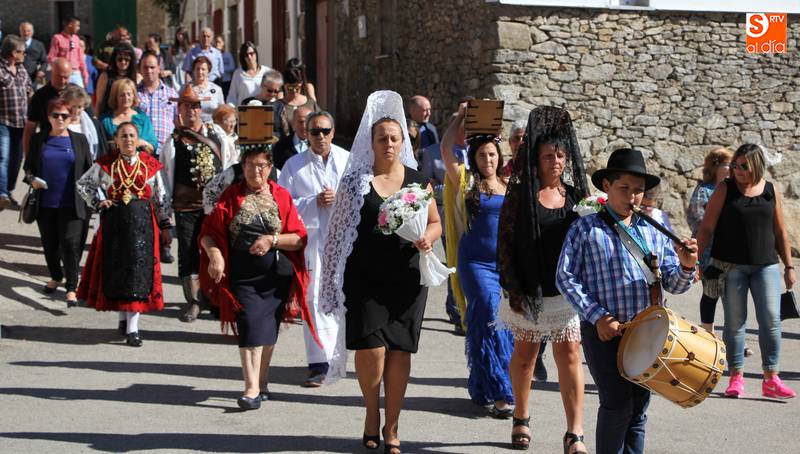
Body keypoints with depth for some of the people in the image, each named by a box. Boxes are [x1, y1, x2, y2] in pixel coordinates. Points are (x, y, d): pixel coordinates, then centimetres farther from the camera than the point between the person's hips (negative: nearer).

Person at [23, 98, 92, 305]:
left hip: (71, 205, -3)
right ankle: (56, 277, 37)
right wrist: (32, 179, -7)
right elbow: (28, 166, 13)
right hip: (45, 203, 3)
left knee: (70, 244, -11)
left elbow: (89, 171, 6)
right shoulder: (38, 140, 7)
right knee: (49, 243, 14)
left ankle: (71, 288, -8)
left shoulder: (79, 140, 4)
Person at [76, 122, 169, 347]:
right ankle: (123, 318, 22)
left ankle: (132, 328, -5)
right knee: (115, 268, 4)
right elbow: (82, 184, 13)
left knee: (138, 269, -5)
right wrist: (98, 201, -1)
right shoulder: (105, 164, 3)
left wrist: (164, 225, 10)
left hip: (142, 221, -1)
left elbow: (160, 197, 9)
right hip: (114, 221, 1)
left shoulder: (150, 164, 4)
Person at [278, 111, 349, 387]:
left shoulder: (349, 160, 8)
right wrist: (314, 202, -12)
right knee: (315, 297, -3)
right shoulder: (294, 165, 6)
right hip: (311, 238, -1)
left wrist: (340, 198, -13)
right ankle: (319, 362, -1)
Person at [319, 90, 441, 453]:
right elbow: (339, 231, 4)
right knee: (371, 348, -11)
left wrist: (427, 237, -9)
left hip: (406, 277, 2)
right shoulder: (355, 181, 3)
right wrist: (334, 281, 1)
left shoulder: (417, 181, 7)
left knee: (400, 350, 2)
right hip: (365, 277, -2)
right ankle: (371, 414, 15)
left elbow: (435, 222, 14)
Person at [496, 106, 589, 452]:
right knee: (525, 355, 12)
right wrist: (513, 290, -10)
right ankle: (521, 419, 33)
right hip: (530, 292, -1)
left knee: (569, 356, -5)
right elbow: (505, 243, -5)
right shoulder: (520, 195, -3)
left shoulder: (575, 195, 5)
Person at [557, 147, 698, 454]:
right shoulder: (585, 229, 0)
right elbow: (565, 278, -5)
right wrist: (597, 316, -14)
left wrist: (685, 267, -16)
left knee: (639, 408, 9)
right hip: (604, 331, -4)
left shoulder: (653, 231, 10)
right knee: (618, 405, -11)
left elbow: (673, 285, 7)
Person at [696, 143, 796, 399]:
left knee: (771, 320, -6)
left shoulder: (772, 192, 7)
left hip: (765, 265, 2)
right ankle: (736, 378, 10)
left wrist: (789, 267, 10)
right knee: (735, 321, 2)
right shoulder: (725, 189, 0)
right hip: (730, 265, -2)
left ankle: (771, 379, 1)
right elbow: (707, 227, -1)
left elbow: (780, 232, 13)